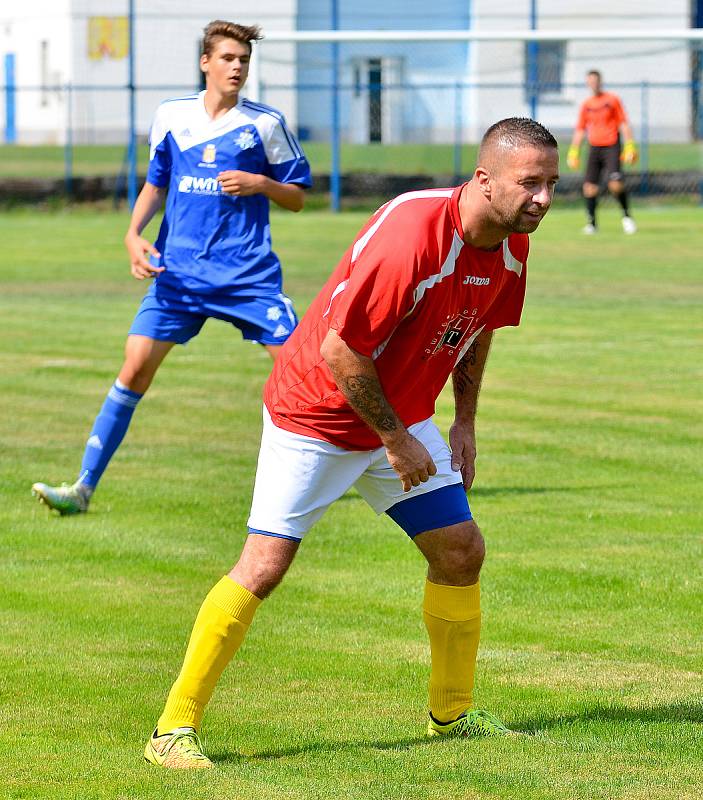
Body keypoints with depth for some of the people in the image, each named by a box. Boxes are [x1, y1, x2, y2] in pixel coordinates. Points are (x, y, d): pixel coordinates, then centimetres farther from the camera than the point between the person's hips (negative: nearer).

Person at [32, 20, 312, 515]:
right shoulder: (171, 117, 8)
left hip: (249, 272, -1)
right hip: (178, 270, 2)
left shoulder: (265, 123, 1)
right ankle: (84, 487, -3)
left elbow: (297, 197, 7)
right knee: (136, 366, -7)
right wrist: (134, 234, 4)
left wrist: (259, 183, -13)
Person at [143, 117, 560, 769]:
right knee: (263, 568, -12)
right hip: (317, 416, -8)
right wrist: (394, 439, -20)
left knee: (461, 551, 6)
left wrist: (464, 422, 11)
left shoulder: (511, 246, -5)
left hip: (400, 417, 8)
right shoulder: (410, 234, -32)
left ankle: (451, 714, 24)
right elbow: (340, 348, -29)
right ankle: (174, 729, -6)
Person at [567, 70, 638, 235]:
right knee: (589, 186, -7)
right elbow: (580, 130, 17)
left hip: (612, 147, -4)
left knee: (615, 184, -19)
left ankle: (626, 215, 1)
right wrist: (573, 152, 10)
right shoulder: (586, 105, 12)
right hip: (594, 148, 4)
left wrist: (629, 145, -6)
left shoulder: (612, 100, 3)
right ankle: (592, 222, 3)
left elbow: (623, 123, 2)